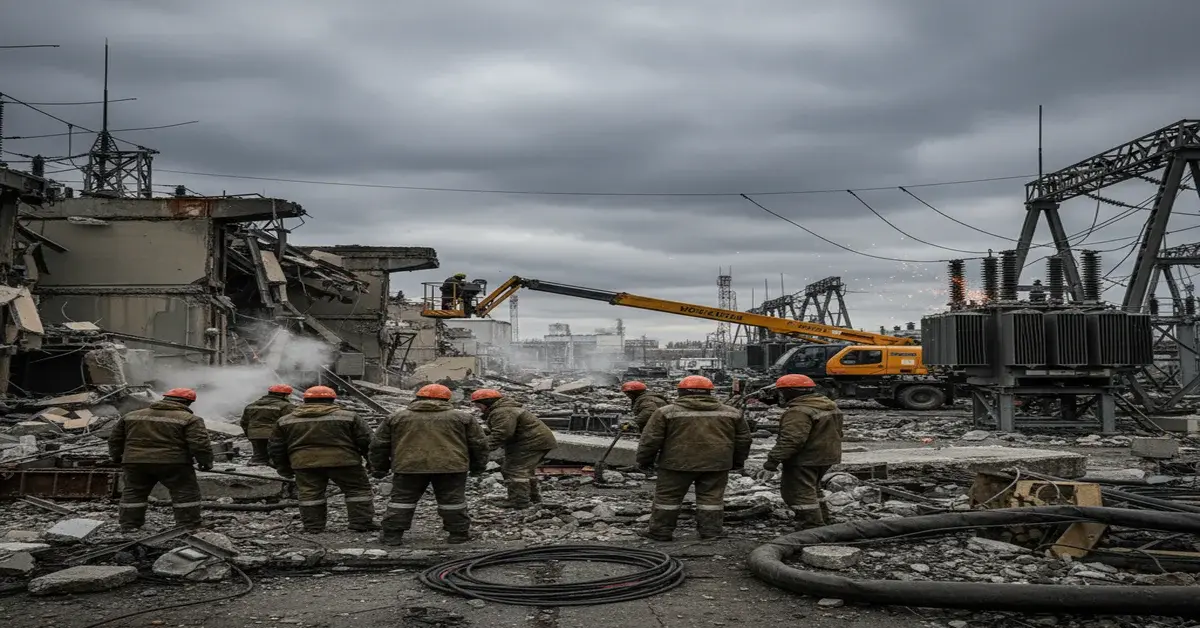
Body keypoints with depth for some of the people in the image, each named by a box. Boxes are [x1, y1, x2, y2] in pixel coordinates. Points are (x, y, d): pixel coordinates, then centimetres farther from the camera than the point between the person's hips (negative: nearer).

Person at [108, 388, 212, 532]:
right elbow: (200, 443, -10)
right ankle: (188, 526, 6)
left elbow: (115, 438, 21)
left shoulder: (131, 416, 15)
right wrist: (205, 461, 2)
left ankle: (129, 526, 21)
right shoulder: (189, 419, -2)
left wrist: (116, 456, 34)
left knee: (133, 493, 19)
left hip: (135, 461, 4)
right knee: (185, 492, 7)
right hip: (173, 463, -4)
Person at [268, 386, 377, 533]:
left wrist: (283, 468, 24)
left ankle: (313, 527, 12)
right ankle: (361, 523, 6)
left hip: (304, 464, 2)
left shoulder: (285, 421, 12)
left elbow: (275, 447, 16)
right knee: (358, 490, 8)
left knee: (309, 494, 13)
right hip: (342, 461, -2)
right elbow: (366, 440, 3)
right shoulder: (348, 417, 3)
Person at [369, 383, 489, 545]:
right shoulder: (462, 417, 9)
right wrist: (477, 466, 22)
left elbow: (379, 445, 14)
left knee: (401, 501, 9)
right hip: (451, 466, 0)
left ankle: (392, 535, 7)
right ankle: (459, 534, 11)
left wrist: (379, 468, 22)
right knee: (453, 501, 9)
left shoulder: (396, 417, 11)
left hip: (409, 467, 0)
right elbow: (478, 444, 12)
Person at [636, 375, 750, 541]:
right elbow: (743, 439, 15)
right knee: (712, 497, 12)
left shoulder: (666, 412, -1)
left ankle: (660, 531, 13)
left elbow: (651, 439, -2)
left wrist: (645, 460, 10)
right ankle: (710, 531, 11)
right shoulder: (731, 413, 9)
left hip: (678, 463, -2)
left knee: (667, 497, 9)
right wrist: (738, 461, 26)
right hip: (716, 464, 2)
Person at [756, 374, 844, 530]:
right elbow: (837, 433, 21)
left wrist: (771, 464, -28)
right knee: (812, 488, 25)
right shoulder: (829, 405, 10)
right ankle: (822, 519, 34)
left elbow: (790, 441, -30)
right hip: (827, 457, 10)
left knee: (800, 493, -3)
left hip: (804, 460, -10)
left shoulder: (799, 412, -22)